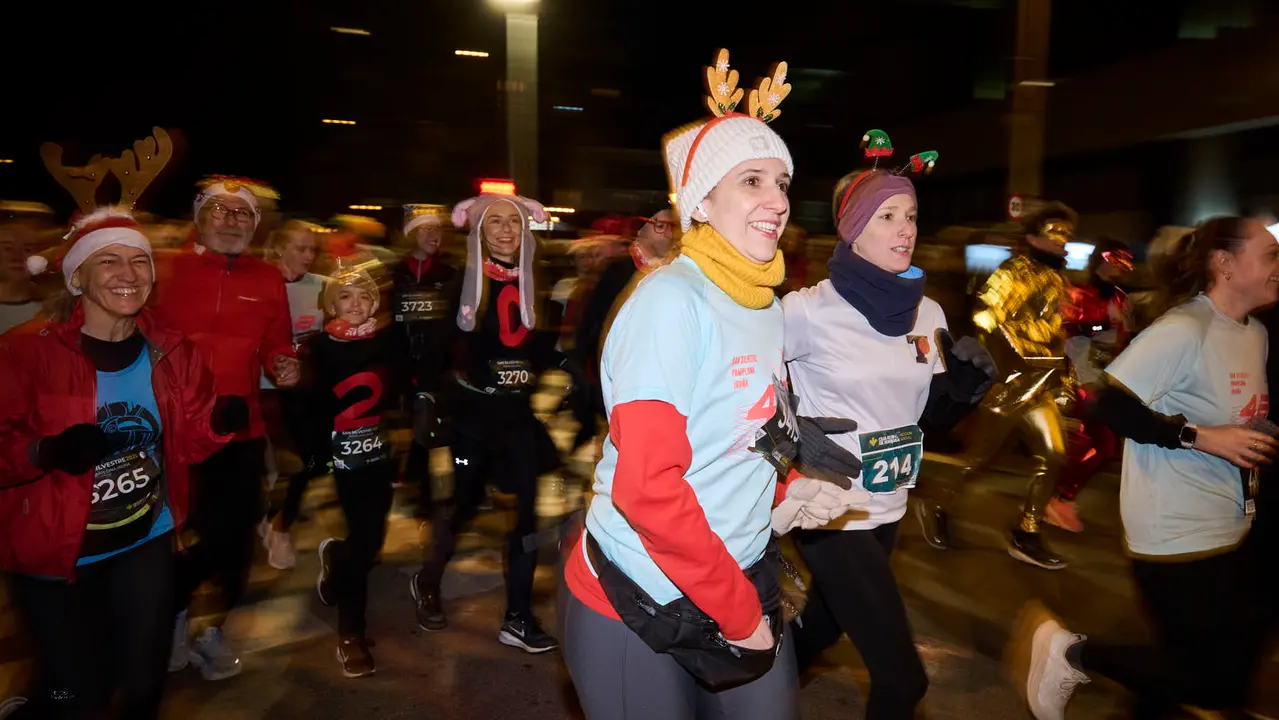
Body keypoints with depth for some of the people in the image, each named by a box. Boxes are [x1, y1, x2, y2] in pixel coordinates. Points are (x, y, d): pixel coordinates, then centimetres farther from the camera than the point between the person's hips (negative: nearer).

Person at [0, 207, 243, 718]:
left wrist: (220, 422, -20)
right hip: (54, 550, -3)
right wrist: (46, 451, -33)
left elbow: (187, 443, 1)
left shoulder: (172, 353, -4)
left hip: (145, 543, 3)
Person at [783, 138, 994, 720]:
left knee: (824, 628, 26)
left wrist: (972, 383, -12)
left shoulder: (928, 313, 1)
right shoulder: (812, 309, -17)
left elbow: (934, 417, 7)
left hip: (887, 509, 7)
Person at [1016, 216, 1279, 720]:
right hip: (1177, 534, -9)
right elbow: (1111, 404, -25)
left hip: (1230, 531, 9)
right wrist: (1199, 436, -24)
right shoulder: (1183, 330, -20)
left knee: (1232, 666, 18)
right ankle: (1072, 653, 10)